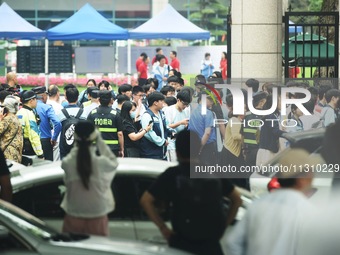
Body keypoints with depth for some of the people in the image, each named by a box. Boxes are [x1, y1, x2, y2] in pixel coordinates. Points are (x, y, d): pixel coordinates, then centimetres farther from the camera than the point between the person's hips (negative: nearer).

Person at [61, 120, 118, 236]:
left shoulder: (67, 163, -13)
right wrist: (100, 141, 5)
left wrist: (77, 144, 5)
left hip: (74, 215, 1)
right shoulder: (100, 162, -17)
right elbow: (113, 162, 6)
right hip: (97, 215, -1)